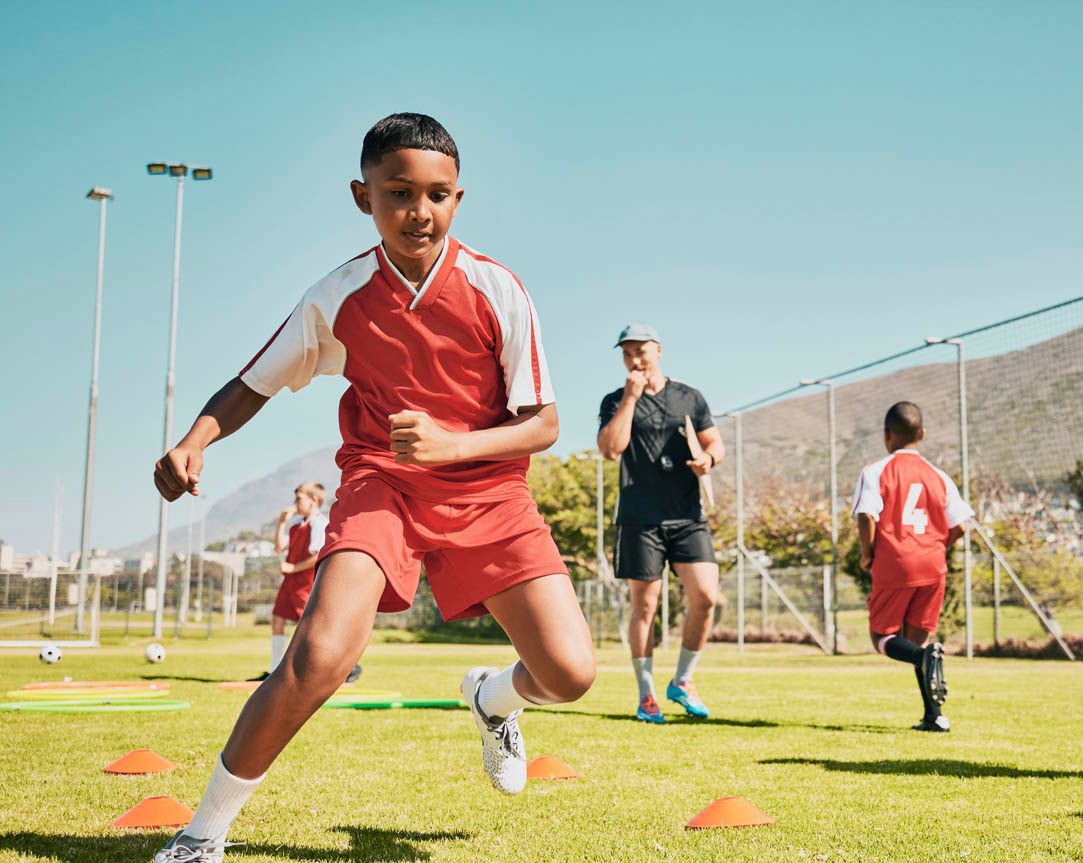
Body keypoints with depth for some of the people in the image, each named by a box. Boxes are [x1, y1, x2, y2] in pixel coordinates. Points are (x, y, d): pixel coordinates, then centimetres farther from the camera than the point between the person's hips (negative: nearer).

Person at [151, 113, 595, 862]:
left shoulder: (496, 291, -10)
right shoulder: (338, 299, -6)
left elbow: (543, 424, -7)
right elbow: (255, 384, 7)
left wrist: (449, 446, -23)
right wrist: (194, 443, -12)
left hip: (485, 491, 1)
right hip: (381, 484, -1)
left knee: (570, 673, -12)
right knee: (319, 658, -25)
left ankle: (493, 699, 28)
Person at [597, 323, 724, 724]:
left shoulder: (690, 398, 12)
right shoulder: (616, 401, 5)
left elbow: (715, 443, 14)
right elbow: (610, 448, -11)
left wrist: (708, 458, -9)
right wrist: (630, 398, -12)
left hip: (687, 515, 2)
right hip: (640, 518, -2)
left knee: (705, 596, -10)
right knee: (644, 604, 0)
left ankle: (682, 681, 9)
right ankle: (646, 695, 11)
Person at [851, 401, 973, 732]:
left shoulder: (876, 471, -4)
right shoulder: (938, 476, 8)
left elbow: (867, 517, -17)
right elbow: (957, 527, 5)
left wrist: (867, 554, -2)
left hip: (893, 566, -4)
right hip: (933, 567, 4)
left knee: (881, 636, 9)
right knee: (916, 640, 14)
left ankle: (926, 657, -23)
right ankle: (933, 715, 6)